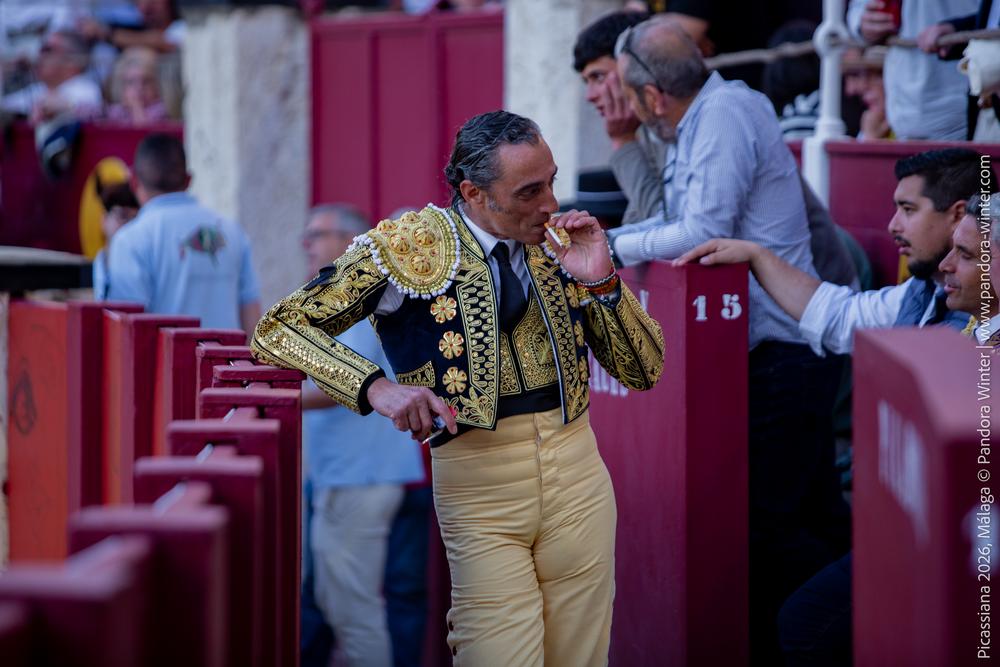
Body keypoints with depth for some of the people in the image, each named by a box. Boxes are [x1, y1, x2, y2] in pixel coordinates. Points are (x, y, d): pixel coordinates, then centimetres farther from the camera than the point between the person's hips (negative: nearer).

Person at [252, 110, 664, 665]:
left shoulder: (558, 245, 6)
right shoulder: (406, 246, -6)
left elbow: (643, 372, 8)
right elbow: (275, 331, -8)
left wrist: (601, 281, -8)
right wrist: (375, 386, -22)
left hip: (577, 479, 4)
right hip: (476, 489, -4)